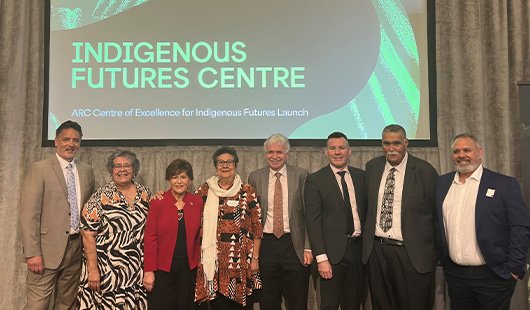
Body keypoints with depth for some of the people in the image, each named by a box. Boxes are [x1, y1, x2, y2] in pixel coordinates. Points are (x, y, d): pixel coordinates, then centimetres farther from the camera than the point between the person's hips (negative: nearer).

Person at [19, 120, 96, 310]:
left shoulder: (87, 171, 10)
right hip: (48, 249, -4)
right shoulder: (39, 169, -5)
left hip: (77, 248, 5)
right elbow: (29, 214, -10)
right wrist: (32, 253, -15)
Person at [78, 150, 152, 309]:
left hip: (138, 270, 3)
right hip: (107, 271, -3)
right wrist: (92, 270, -13)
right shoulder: (101, 197, -7)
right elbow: (88, 235, -9)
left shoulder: (145, 194, 4)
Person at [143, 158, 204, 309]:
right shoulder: (157, 202, -6)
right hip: (162, 267, -3)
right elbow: (150, 237, -8)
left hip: (188, 267, 3)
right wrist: (149, 271, -11)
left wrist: (198, 261, 1)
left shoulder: (198, 202, 2)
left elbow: (198, 235, 7)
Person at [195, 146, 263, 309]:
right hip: (215, 259, 1)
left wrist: (255, 258, -2)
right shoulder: (205, 190, 6)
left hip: (241, 259, -1)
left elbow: (257, 226, 2)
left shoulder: (247, 191, 1)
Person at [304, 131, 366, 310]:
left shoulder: (361, 176, 8)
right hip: (332, 252, -3)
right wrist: (321, 258, -14)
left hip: (358, 249, 4)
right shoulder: (315, 180, -4)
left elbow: (367, 211, 12)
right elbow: (313, 221, -8)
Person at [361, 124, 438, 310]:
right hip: (376, 252, 4)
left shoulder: (425, 171, -7)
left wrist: (437, 252, 2)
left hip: (412, 255, -4)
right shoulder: (372, 167, 5)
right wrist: (368, 242, 12)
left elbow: (437, 212, -1)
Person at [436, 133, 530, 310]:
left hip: (493, 275, -4)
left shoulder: (505, 184, -6)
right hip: (454, 274, 4)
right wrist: (439, 257, 7)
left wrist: (514, 268, -11)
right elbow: (435, 223, 11)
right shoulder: (442, 183, 6)